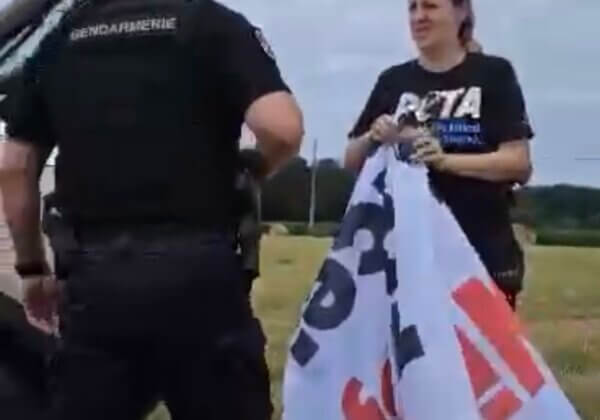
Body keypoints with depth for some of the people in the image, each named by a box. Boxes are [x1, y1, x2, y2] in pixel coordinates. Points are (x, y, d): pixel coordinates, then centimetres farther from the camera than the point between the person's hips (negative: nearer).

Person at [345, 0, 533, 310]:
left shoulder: (493, 74, 1)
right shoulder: (393, 81, 11)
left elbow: (519, 164, -6)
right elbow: (352, 161, 12)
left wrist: (445, 160, -20)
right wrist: (372, 139, -10)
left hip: (482, 251, -3)